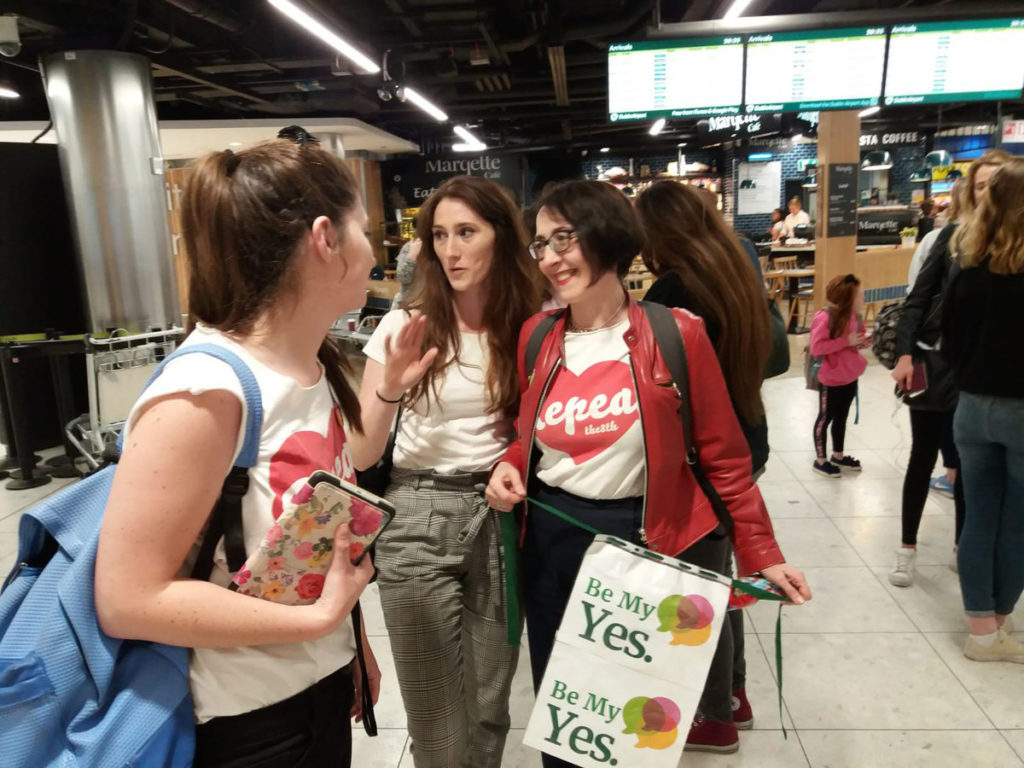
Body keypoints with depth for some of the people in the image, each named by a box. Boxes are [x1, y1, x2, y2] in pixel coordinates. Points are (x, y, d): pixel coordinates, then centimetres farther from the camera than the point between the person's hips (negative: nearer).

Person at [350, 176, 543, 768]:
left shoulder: (528, 328, -1)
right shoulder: (405, 326, -5)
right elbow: (361, 456, -7)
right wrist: (391, 388, -22)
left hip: (500, 518, 2)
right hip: (419, 520, -1)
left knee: (490, 707, 15)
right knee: (437, 716, 10)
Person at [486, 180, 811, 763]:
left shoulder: (676, 334, -12)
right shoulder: (536, 336, 0)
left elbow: (725, 456, -7)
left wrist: (762, 555, -8)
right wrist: (509, 469, -7)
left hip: (647, 541, -3)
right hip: (552, 544, 4)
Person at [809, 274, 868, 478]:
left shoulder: (853, 316, 2)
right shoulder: (824, 318, -23)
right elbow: (816, 348, -30)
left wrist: (861, 342, -4)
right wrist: (847, 341, -28)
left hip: (850, 377, 8)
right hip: (830, 380, -8)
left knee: (842, 418, 20)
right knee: (825, 418, 7)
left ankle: (838, 456, 36)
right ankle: (820, 460, 21)